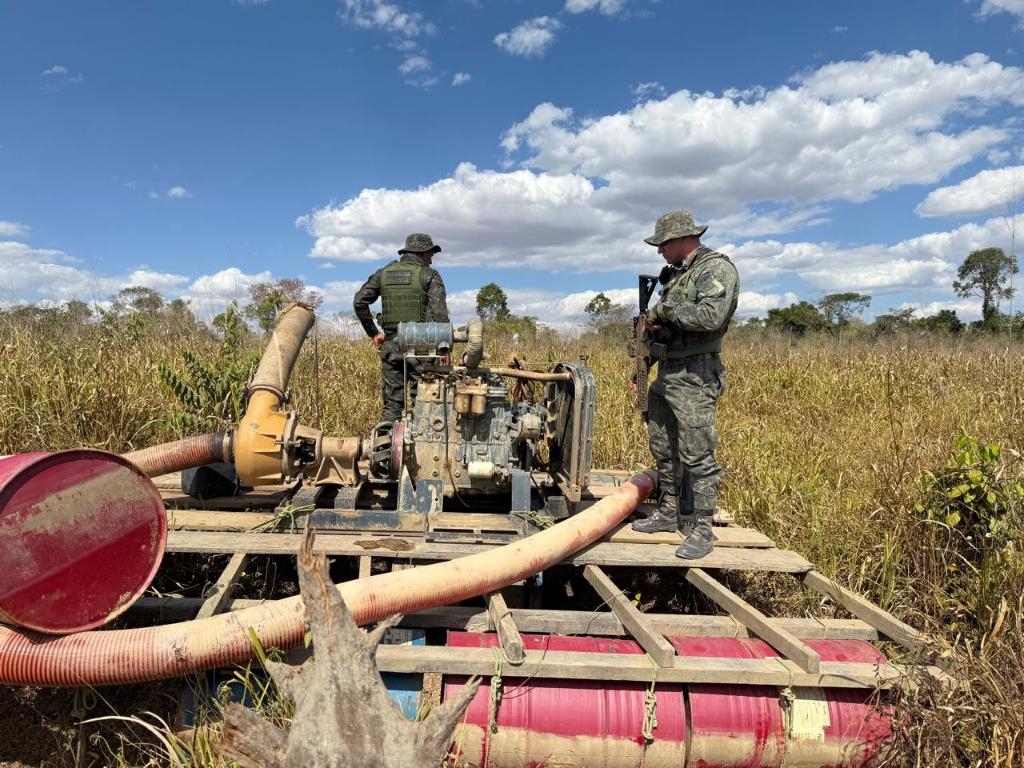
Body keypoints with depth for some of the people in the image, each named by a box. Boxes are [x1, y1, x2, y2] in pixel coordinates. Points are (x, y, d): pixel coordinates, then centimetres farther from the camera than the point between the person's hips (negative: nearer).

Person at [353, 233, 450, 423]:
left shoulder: (383, 273, 11)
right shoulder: (429, 275, -2)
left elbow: (359, 301, 7)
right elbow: (439, 313, -12)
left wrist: (373, 333, 12)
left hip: (390, 345, 4)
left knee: (392, 403, 8)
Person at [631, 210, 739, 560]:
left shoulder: (717, 268, -10)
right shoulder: (677, 273, 17)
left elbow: (711, 317, -26)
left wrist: (665, 309, -16)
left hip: (695, 377, -9)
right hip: (667, 372, 9)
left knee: (696, 455, -6)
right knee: (663, 449, 15)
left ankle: (702, 529, 3)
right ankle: (669, 512, 28)